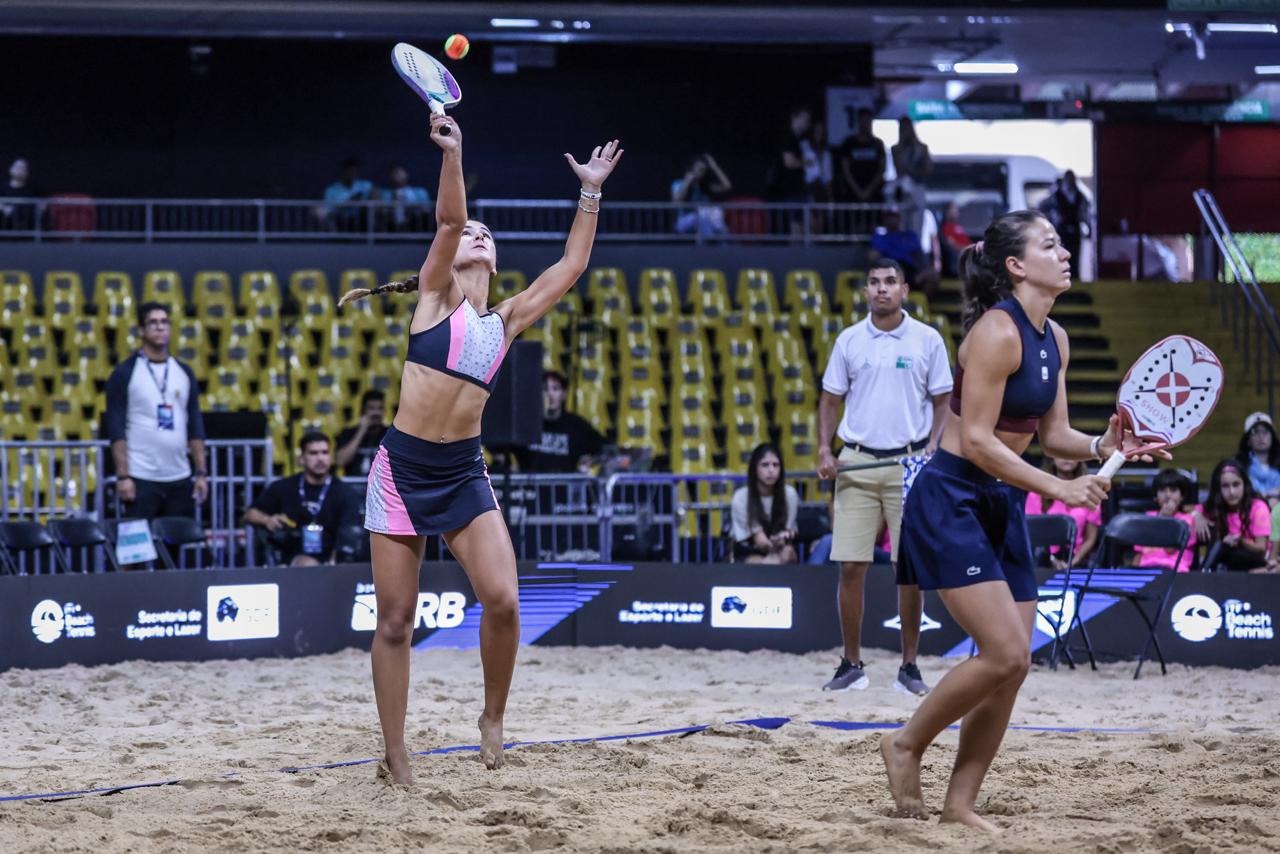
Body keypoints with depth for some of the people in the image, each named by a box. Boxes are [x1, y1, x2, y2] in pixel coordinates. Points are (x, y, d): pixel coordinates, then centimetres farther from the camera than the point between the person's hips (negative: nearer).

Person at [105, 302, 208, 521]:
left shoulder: (184, 373, 12)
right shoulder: (125, 373, -1)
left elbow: (196, 427, 12)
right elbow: (116, 429, -6)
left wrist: (201, 473, 5)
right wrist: (123, 476, -13)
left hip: (180, 478, 4)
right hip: (141, 479, -4)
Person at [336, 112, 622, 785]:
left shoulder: (506, 320, 14)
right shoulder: (435, 296, 3)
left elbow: (571, 266, 16)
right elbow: (448, 221, -13)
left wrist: (590, 192, 15)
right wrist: (453, 155, -25)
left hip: (464, 472, 3)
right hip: (403, 467, -3)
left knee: (502, 600, -16)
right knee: (395, 621, -1)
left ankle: (493, 717, 7)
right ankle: (394, 756, 10)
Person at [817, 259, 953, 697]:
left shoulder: (927, 340, 2)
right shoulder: (849, 340, 6)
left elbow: (941, 401, 6)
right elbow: (830, 399, 11)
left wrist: (932, 445, -10)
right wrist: (824, 451, -3)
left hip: (909, 463, -1)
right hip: (857, 463, 1)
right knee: (850, 566, -2)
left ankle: (909, 666, 8)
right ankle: (852, 665, 7)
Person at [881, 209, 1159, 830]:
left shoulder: (1054, 339, 9)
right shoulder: (997, 331, -18)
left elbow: (1052, 434, 12)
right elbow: (976, 441, -21)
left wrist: (1103, 447, -8)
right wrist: (1057, 488, -21)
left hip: (1003, 507, 9)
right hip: (951, 502, -9)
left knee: (1011, 666, 2)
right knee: (1005, 654, -16)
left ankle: (960, 804, 11)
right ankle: (906, 747, 4)